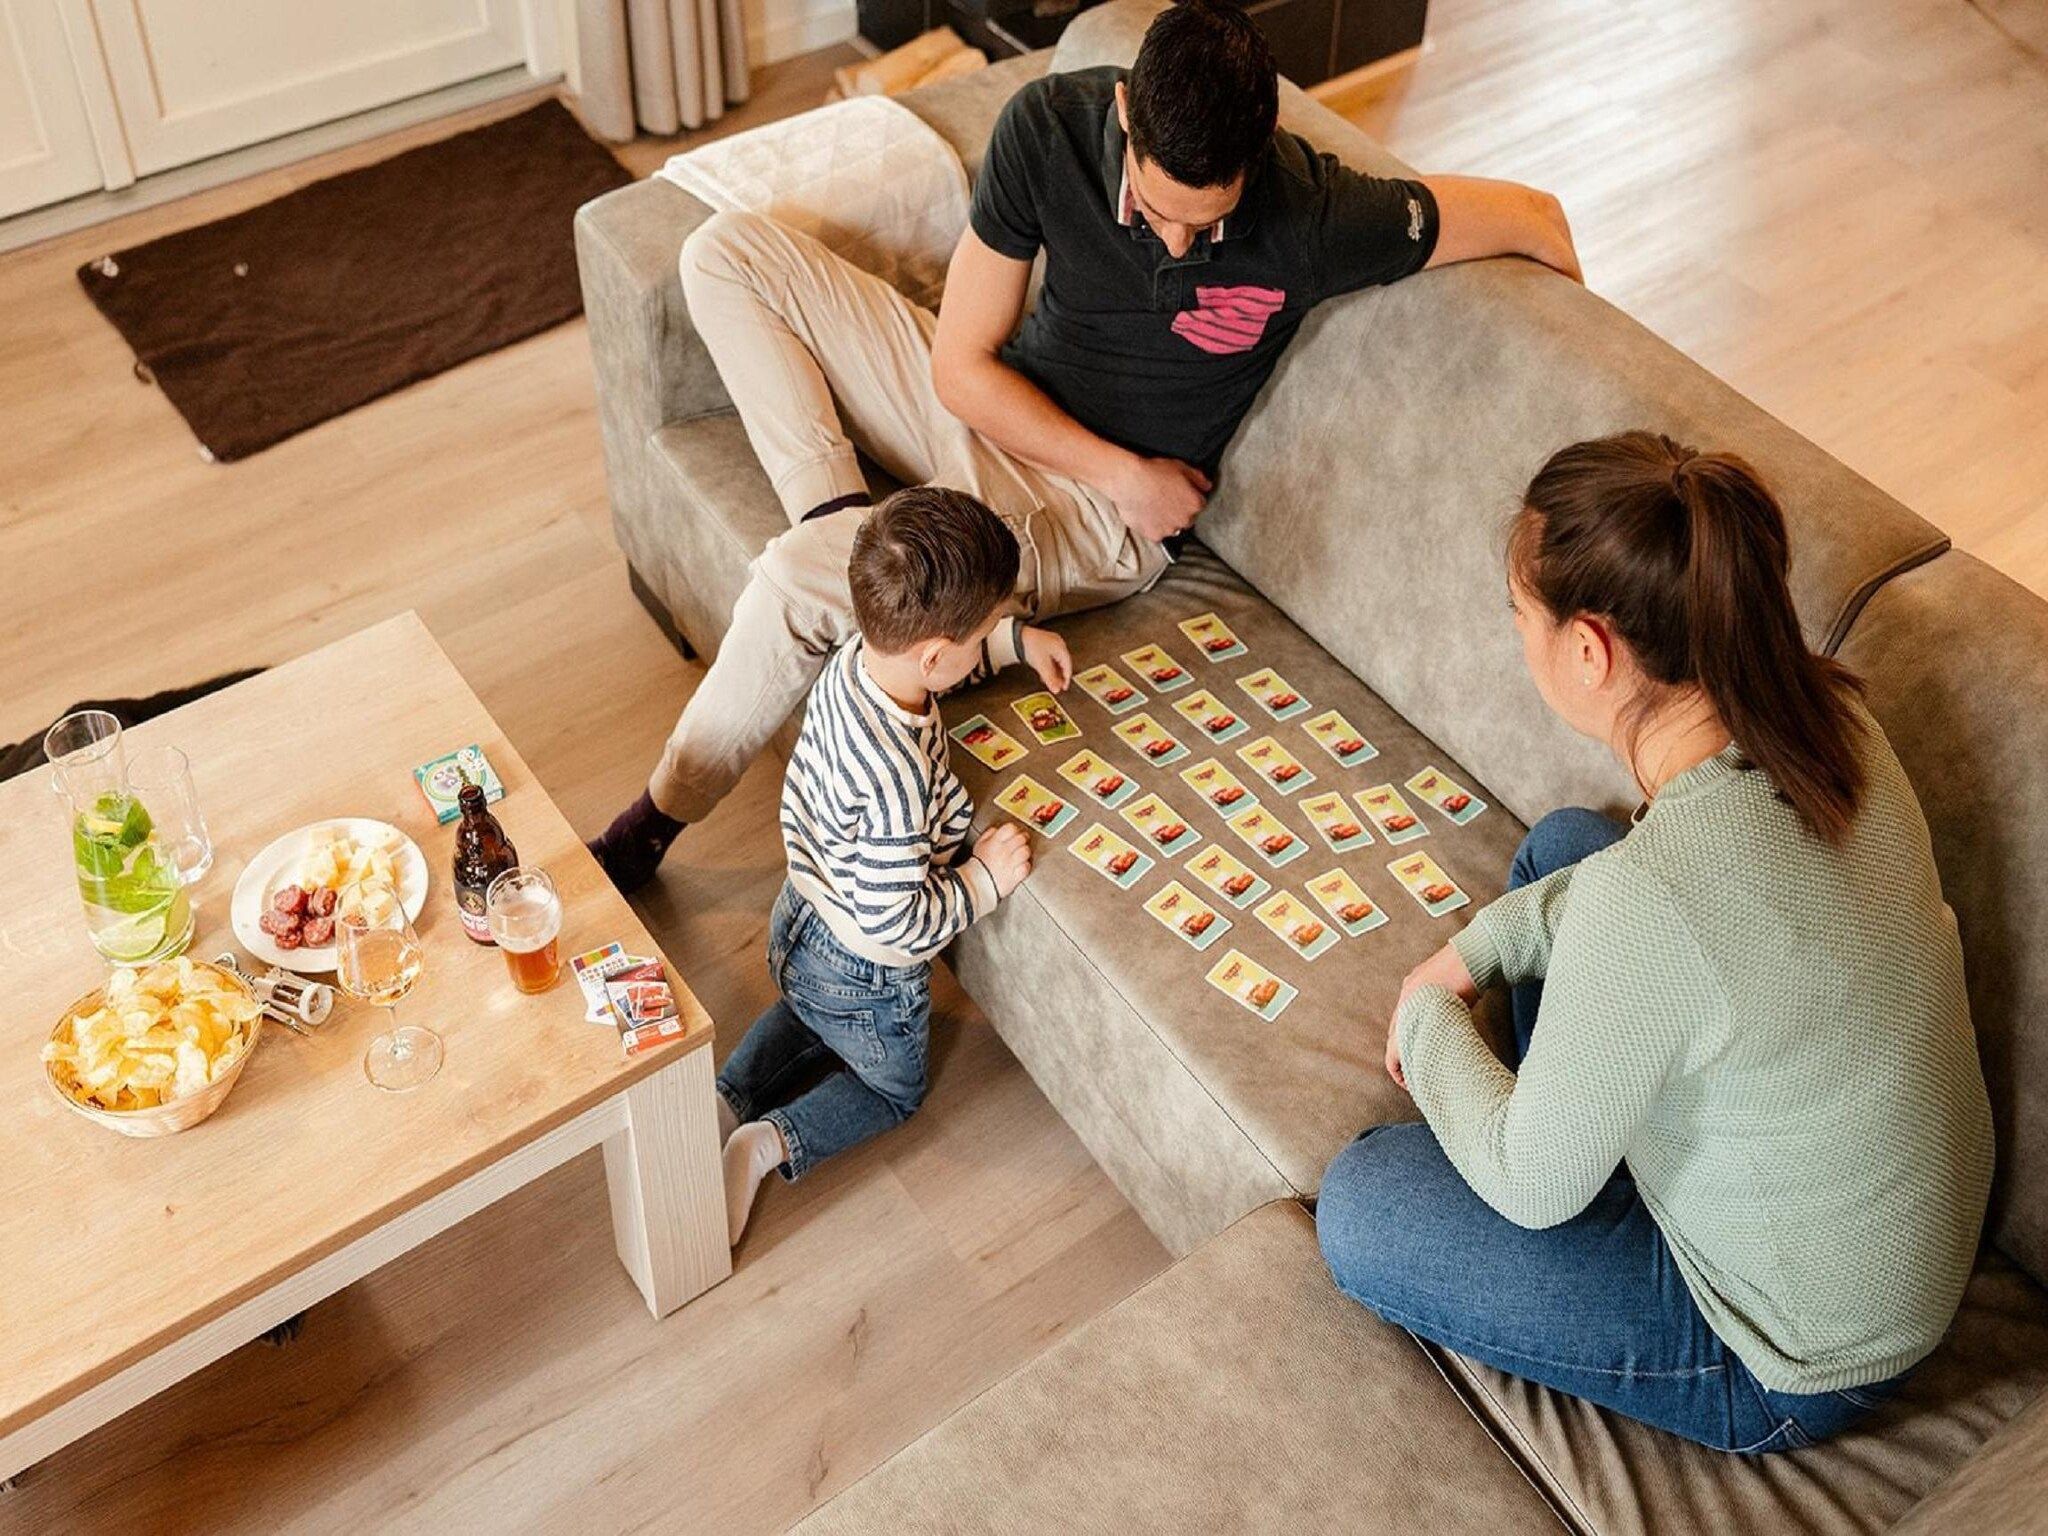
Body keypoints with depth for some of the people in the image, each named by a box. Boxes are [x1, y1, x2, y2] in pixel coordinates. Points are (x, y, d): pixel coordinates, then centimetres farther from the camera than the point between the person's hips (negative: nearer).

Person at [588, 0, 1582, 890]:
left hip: (1095, 518, -4)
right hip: (991, 410, 5)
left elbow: (1533, 218, -14)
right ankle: (846, 519, -16)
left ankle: (656, 819, -7)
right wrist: (1124, 469, -19)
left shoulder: (1314, 221, -27)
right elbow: (964, 365, -13)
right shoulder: (1050, 124, -19)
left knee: (799, 578, -27)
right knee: (725, 252, -6)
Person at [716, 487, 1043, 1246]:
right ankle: (769, 1142, 6)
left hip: (798, 923, 7)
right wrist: (985, 877, -21)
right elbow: (897, 923, -33)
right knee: (894, 1090, 24)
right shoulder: (898, 773, -42)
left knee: (810, 1013, 39)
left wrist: (1017, 643, 10)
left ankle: (727, 1098, 22)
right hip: (865, 976, -7)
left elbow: (933, 654, 8)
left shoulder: (857, 658, -18)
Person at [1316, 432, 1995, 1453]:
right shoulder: (1828, 719, -16)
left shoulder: (1646, 897, -40)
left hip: (1792, 1368, -7)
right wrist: (1472, 951, 0)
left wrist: (1429, 1016, -6)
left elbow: (1529, 1188, -24)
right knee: (1559, 843, 14)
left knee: (1358, 1208, -3)